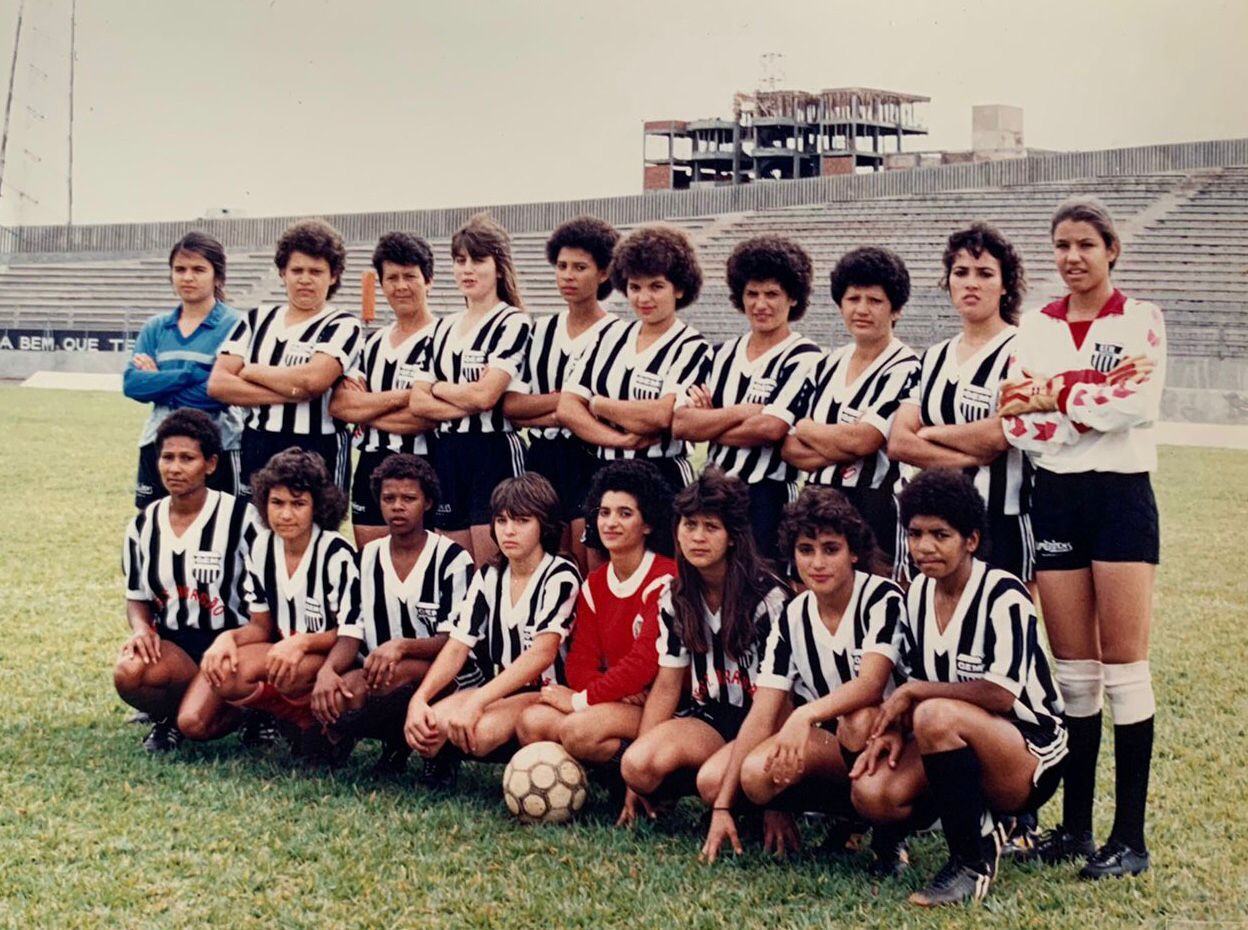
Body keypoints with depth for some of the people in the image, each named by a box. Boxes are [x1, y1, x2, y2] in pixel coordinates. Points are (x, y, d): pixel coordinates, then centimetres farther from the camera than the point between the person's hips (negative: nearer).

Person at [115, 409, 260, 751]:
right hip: (173, 646, 4)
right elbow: (137, 596, 16)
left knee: (196, 722, -28)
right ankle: (170, 715, 4)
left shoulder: (238, 519, -7)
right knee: (128, 672, -30)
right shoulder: (144, 525, 7)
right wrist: (141, 628, -7)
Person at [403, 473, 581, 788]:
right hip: (495, 690, 4)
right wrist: (419, 698, -19)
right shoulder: (488, 577, 8)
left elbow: (543, 653, -22)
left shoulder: (560, 576, -10)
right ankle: (447, 756, 4)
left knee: (480, 731, -34)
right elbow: (457, 647, 0)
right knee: (426, 729, -26)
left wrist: (476, 702, -32)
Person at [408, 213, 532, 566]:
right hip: (447, 454, 6)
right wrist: (467, 405, -10)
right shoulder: (443, 328, 15)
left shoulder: (512, 323, -3)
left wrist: (439, 388, 3)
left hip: (494, 453, -6)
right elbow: (418, 402, 5)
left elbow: (484, 394, -14)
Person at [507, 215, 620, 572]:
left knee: (588, 570, -7)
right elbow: (509, 404, 4)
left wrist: (537, 413, -10)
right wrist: (567, 398, -6)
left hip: (589, 461, -5)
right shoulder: (540, 331, 13)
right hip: (541, 460, 5)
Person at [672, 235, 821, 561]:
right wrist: (743, 412, -10)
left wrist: (707, 425, -4)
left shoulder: (804, 358, -4)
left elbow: (770, 428, -18)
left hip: (768, 497, -5)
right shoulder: (723, 355, 13)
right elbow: (679, 423, 1)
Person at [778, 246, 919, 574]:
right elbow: (788, 446, 9)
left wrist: (806, 429, 1)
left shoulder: (905, 369, -7)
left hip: (875, 511, -6)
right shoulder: (826, 366, 13)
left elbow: (862, 439, -17)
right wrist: (838, 448, -11)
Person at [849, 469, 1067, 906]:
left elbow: (1001, 694, -27)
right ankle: (982, 820, 7)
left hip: (1031, 756, -7)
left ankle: (973, 862, -18)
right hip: (961, 750, 7)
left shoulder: (1002, 594, -18)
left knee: (936, 715, -37)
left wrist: (912, 693, -19)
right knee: (870, 794, -21)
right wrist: (897, 728, -10)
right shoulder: (917, 593, 4)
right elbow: (916, 682, 11)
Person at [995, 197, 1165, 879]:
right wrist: (1097, 401, -15)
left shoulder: (1139, 320, 0)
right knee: (1073, 669, 8)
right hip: (1054, 497, 4)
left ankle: (1130, 836, 2)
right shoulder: (1036, 328, 10)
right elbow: (1017, 422, -2)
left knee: (1122, 664, -3)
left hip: (1120, 495, -4)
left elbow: (1138, 403, -17)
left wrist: (1055, 399, -11)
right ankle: (1075, 824, 15)